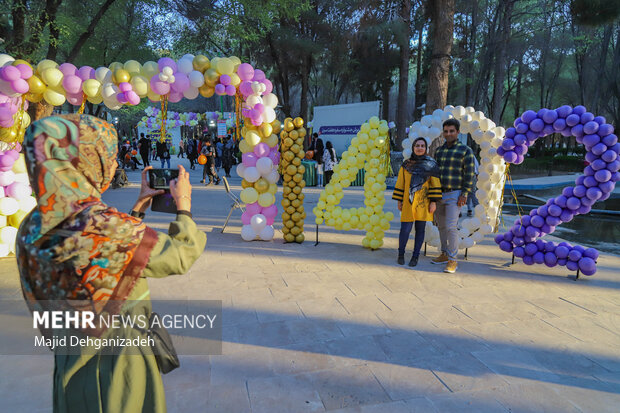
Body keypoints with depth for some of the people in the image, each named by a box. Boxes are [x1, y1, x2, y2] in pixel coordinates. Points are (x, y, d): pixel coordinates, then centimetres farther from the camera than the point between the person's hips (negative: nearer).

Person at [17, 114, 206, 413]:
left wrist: (139, 207, 12)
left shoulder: (34, 228, -6)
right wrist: (183, 205, -4)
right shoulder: (104, 226, -31)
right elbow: (182, 256, -18)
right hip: (117, 364, -7)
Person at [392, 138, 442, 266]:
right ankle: (401, 254, 16)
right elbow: (400, 184, 11)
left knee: (420, 229, 5)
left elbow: (435, 184, 1)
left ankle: (415, 256, 18)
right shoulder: (406, 164, 8)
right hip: (408, 202, 0)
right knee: (405, 229, -5)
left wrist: (434, 202, -6)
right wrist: (399, 201, 7)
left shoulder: (431, 164, 3)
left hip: (423, 203, 0)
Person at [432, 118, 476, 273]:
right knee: (441, 226, 12)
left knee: (450, 226, -13)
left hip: (454, 195, -6)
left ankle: (452, 261, -6)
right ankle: (445, 254, 25)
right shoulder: (439, 151, 12)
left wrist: (464, 194, -15)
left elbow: (470, 174, -8)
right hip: (438, 194, 6)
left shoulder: (466, 150, -4)